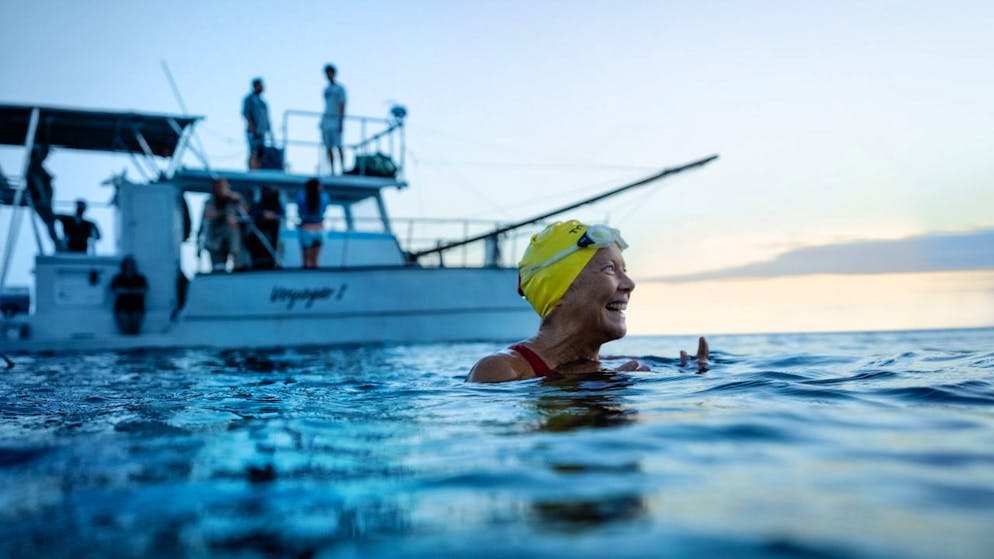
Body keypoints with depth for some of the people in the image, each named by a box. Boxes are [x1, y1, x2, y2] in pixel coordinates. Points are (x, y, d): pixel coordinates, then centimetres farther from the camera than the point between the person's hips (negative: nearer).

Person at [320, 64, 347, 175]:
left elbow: (342, 106, -8)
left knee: (338, 146, -15)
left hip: (336, 120, -7)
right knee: (329, 148, 2)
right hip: (326, 120, 7)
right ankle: (332, 171, 4)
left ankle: (342, 169, -16)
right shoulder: (326, 89, 19)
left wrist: (340, 123, -16)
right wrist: (322, 121, 17)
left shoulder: (339, 88, -2)